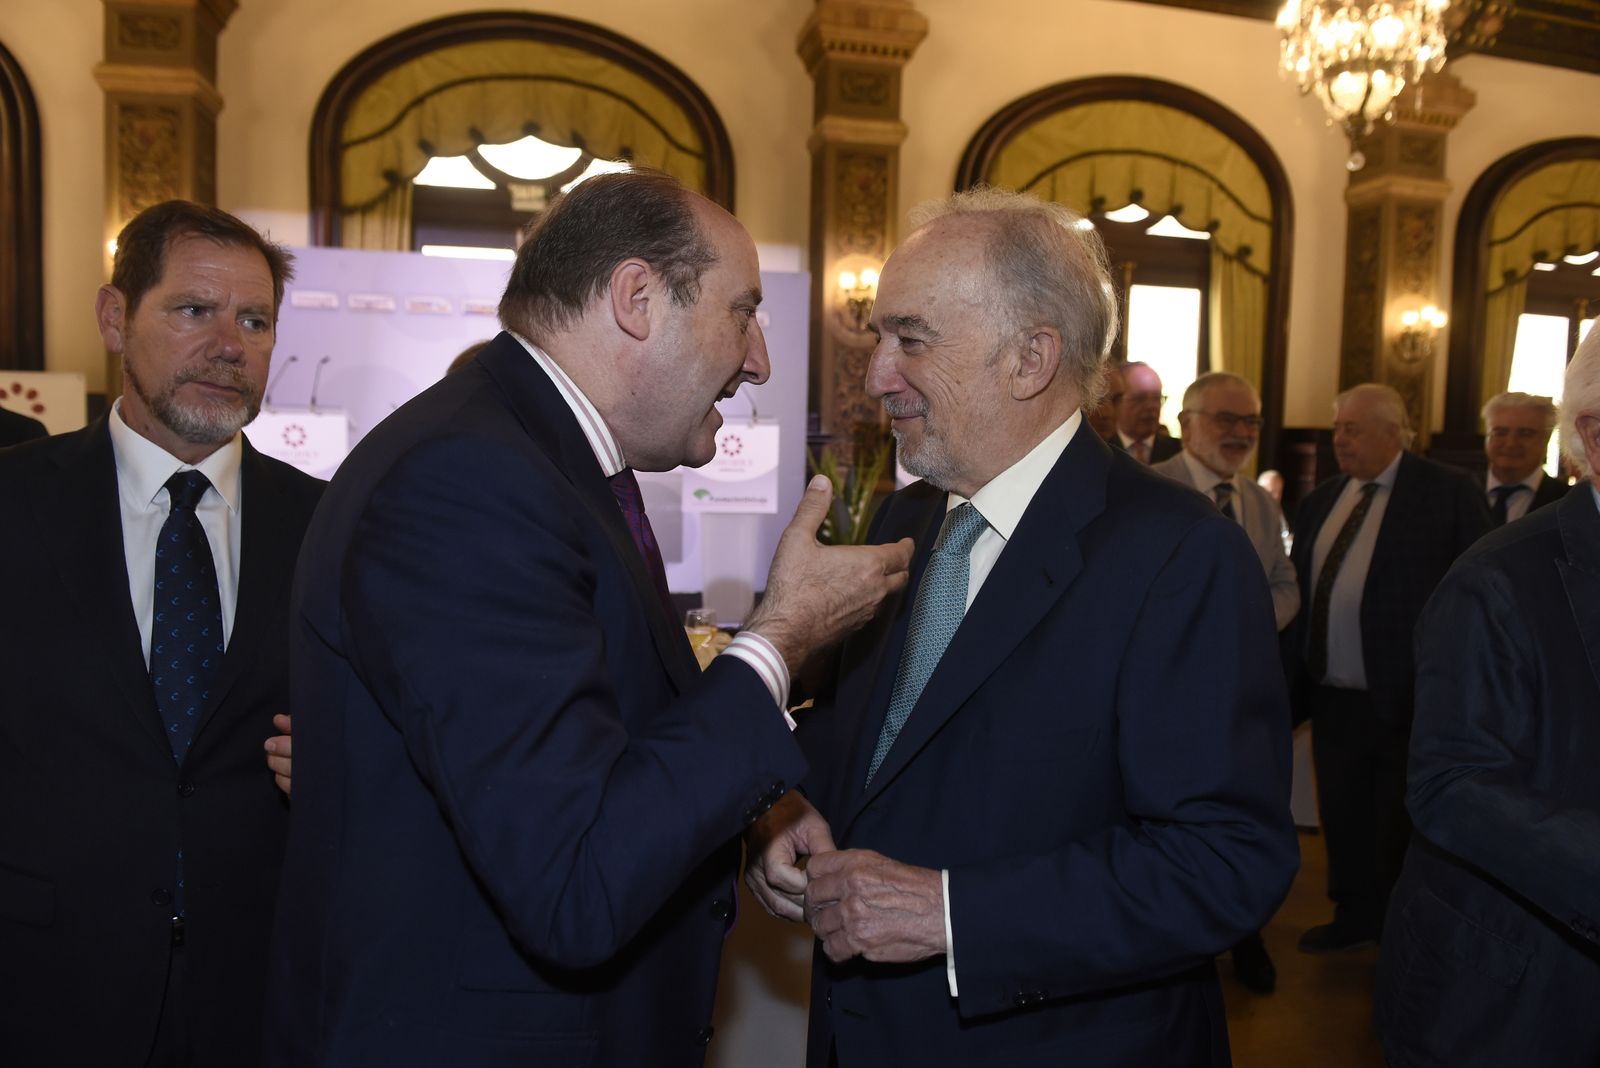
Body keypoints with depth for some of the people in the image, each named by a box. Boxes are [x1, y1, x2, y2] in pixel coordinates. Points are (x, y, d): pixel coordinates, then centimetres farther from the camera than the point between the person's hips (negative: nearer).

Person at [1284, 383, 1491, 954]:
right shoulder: (1320, 502, 10)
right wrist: (1289, 680, 10)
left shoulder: (1449, 493, -7)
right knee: (1342, 820, 18)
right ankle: (1355, 917, 38)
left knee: (1399, 829, 9)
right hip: (1332, 699, 6)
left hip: (1407, 701, -5)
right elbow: (1300, 592, 13)